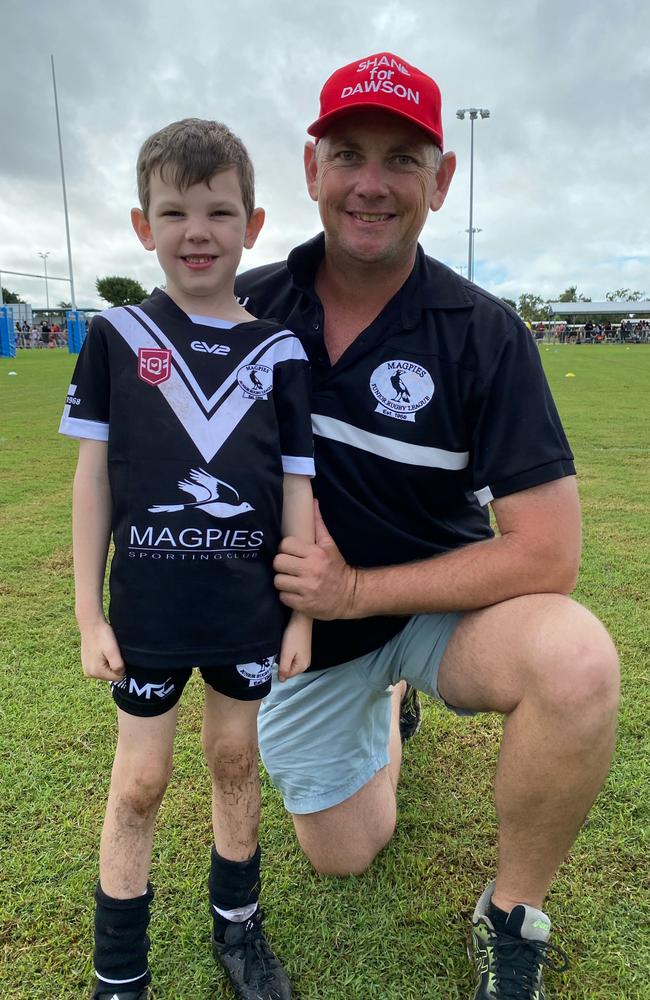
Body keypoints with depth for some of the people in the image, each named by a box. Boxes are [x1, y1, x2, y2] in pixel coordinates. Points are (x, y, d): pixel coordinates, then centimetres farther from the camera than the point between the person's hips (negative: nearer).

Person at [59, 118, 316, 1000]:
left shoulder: (280, 353, 0)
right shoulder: (116, 336, -1)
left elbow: (297, 490, 1)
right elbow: (94, 476, -1)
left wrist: (301, 614, 0)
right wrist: (89, 613, -3)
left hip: (249, 610, 1)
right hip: (147, 611, -1)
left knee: (236, 762, 16)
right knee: (140, 783, 10)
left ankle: (237, 928, 40)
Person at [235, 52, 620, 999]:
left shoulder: (485, 335, -18)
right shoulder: (248, 309, -8)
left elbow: (546, 552, -22)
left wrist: (357, 591, -23)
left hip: (436, 603, -2)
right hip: (298, 628, 3)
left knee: (577, 661, -34)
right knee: (345, 855, 13)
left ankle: (512, 915, -4)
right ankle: (384, 707, 45)